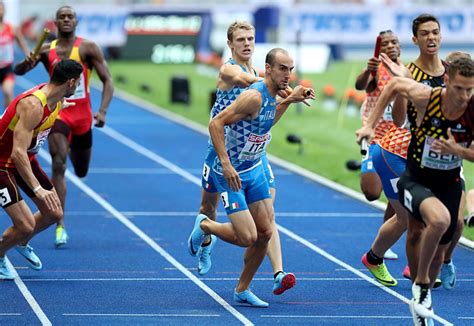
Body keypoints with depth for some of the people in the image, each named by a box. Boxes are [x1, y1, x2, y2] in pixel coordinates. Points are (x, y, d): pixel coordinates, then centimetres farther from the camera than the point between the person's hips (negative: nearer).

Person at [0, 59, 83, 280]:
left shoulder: (57, 101, -6)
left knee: (54, 214, 8)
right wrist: (38, 189, -44)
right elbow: (18, 154, -39)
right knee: (26, 226, -14)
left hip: (26, 159, 9)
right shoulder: (33, 105, -34)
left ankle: (22, 243, 36)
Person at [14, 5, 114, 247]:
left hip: (82, 115, 1)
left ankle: (73, 147, 57)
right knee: (58, 166, -19)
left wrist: (102, 111, -19)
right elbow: (18, 70, -5)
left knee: (81, 172, 17)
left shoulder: (88, 48, -3)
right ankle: (60, 226, -19)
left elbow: (107, 81, -4)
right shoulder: (47, 50, 2)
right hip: (58, 113, -1)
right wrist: (27, 63, -30)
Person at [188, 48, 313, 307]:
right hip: (231, 173, -8)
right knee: (247, 237, -12)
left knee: (265, 233, 5)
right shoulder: (254, 96, -26)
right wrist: (226, 164, -32)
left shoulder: (272, 95, 2)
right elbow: (216, 123, -27)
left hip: (255, 169, 8)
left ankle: (242, 290, 20)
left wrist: (290, 100, 13)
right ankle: (204, 226, 17)